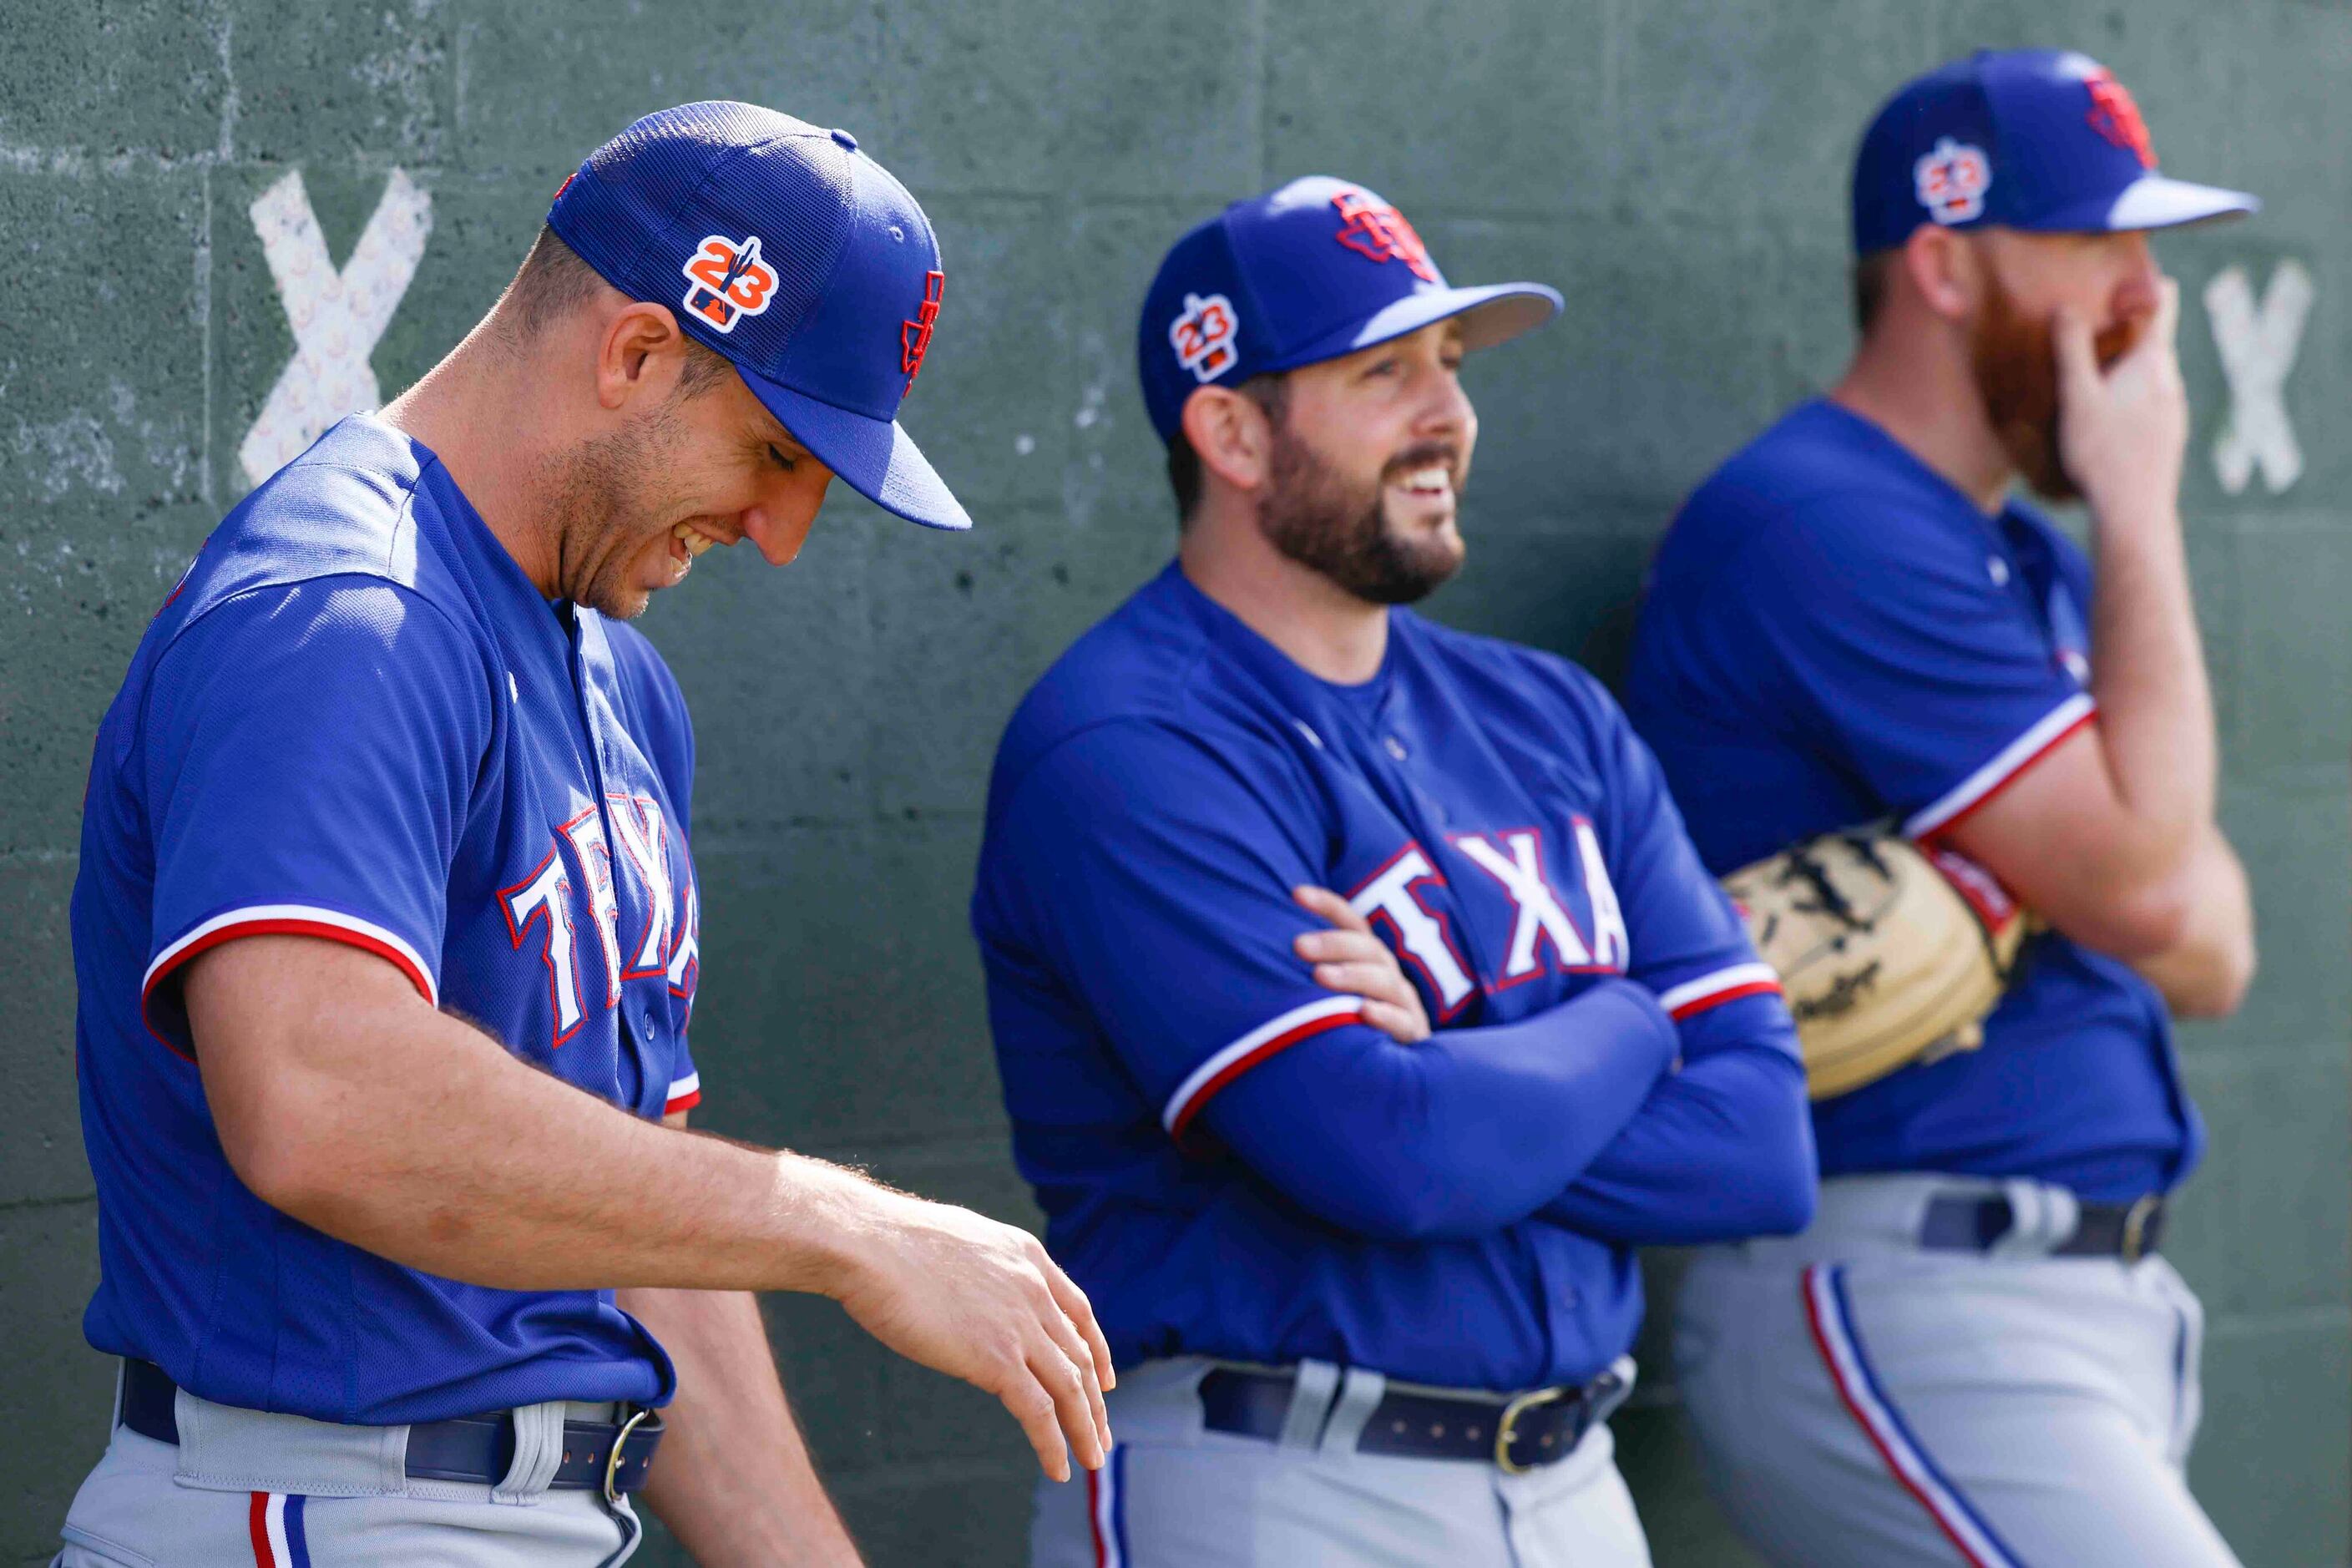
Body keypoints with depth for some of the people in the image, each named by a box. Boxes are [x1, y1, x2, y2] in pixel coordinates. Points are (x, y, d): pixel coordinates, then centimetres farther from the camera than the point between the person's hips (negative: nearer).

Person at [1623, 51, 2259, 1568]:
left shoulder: (2040, 565, 19)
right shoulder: (1824, 527, -12)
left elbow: (2211, 953, 13)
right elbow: (2139, 883, -17)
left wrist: (2052, 876, -10)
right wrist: (2140, 511, -7)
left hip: (2093, 1309, 10)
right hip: (1896, 1313, -10)